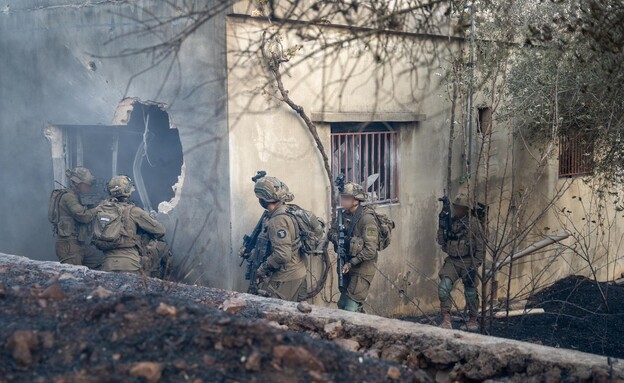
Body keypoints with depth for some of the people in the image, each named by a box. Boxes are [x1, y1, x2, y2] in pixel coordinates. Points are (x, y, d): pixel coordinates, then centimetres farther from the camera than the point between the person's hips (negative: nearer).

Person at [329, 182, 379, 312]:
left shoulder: (367, 219, -19)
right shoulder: (345, 215, 6)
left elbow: (370, 250, -23)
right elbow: (332, 231, 10)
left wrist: (351, 263, -23)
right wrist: (337, 238, -13)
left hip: (362, 269, -8)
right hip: (348, 267, 8)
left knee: (351, 309, -11)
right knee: (342, 305, 15)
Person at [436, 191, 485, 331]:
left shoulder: (473, 223, -6)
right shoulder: (450, 222, 7)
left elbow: (480, 247, -5)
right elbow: (441, 242, 5)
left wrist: (475, 266, -11)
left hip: (467, 262, -3)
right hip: (452, 261, 3)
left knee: (471, 293, 6)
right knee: (444, 287, -16)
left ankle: (472, 320, 27)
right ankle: (446, 319, -12)